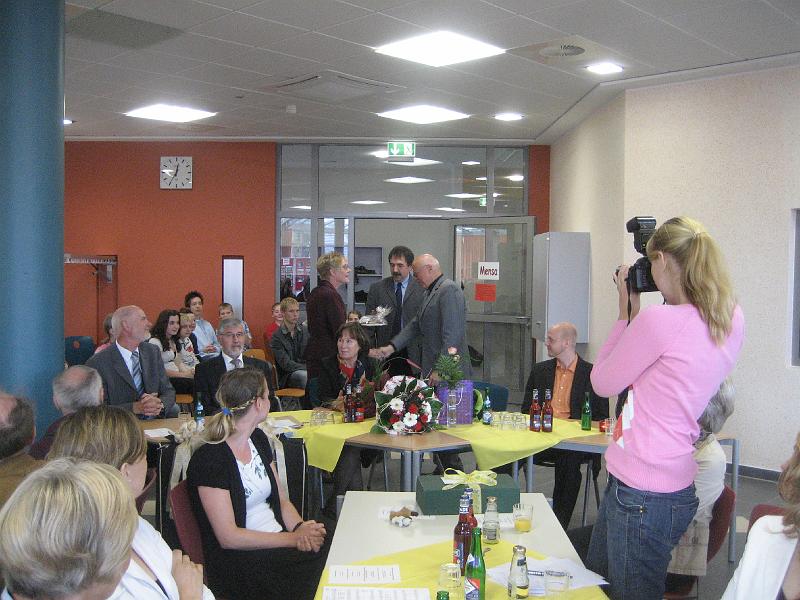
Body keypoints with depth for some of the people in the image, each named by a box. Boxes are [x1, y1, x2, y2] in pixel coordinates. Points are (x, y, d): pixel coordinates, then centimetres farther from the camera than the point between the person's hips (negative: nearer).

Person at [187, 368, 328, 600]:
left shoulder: (258, 439, 11)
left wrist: (300, 527, -8)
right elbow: (228, 537, -17)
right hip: (238, 561, -7)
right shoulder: (208, 460, -15)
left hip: (278, 542, 7)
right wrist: (293, 538, -18)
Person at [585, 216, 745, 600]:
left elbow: (603, 383, -8)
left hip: (642, 493, -9)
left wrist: (625, 310, -2)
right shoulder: (733, 320, 3)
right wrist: (637, 311, 9)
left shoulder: (659, 321, -22)